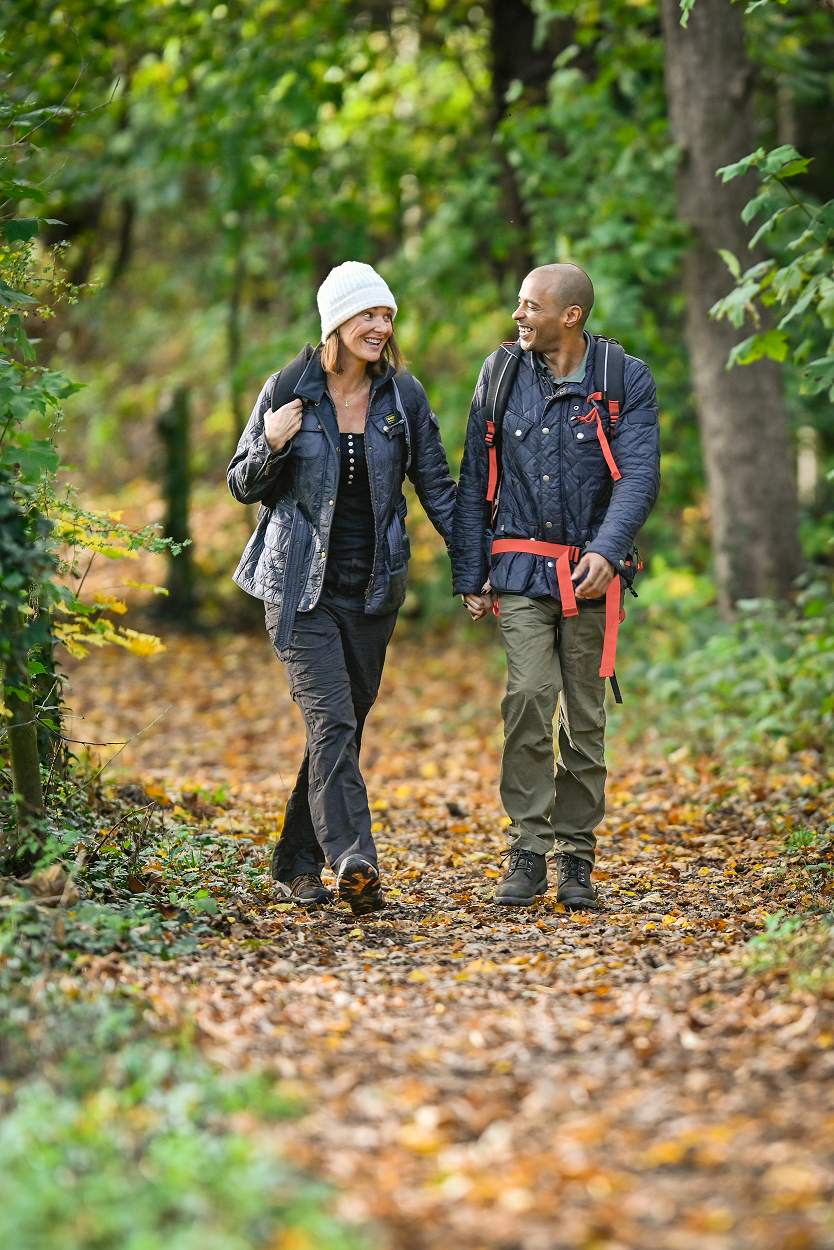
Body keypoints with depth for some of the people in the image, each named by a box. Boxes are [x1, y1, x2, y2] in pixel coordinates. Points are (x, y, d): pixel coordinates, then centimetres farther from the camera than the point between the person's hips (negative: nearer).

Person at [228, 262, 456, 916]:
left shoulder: (404, 395, 3)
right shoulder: (289, 390, -2)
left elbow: (437, 487, 9)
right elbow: (244, 485, 5)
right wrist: (272, 445, -15)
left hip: (372, 590, 3)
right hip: (302, 585, -3)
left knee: (345, 723, 8)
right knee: (332, 720, -17)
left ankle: (298, 863, 22)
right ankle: (354, 862, -26)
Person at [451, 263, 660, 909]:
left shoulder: (627, 381, -2)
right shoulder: (502, 373, 5)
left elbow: (640, 475, -12)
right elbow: (475, 480, 10)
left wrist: (606, 551, -28)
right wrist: (470, 575, 7)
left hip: (590, 572, 0)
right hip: (521, 566, 1)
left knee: (584, 717, 4)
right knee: (529, 697, -16)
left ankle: (576, 859, 14)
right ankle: (528, 853, -11)